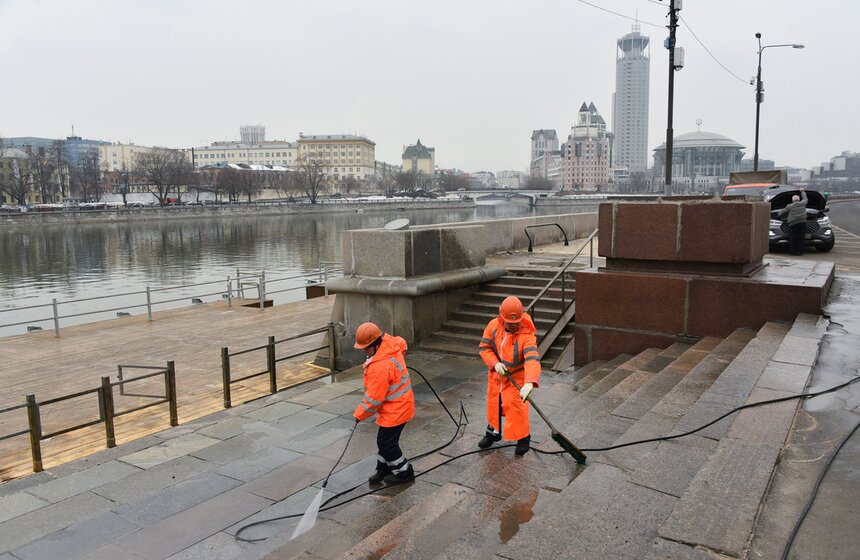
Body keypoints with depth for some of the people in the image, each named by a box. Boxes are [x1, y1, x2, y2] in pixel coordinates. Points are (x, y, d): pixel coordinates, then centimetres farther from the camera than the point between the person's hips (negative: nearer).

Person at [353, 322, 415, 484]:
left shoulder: (381, 366, -32)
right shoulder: (390, 345, -5)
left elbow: (374, 398, -25)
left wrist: (360, 414, -10)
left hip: (395, 409, -10)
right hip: (399, 404, 10)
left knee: (386, 442, 4)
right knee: (385, 439, 19)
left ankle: (404, 472, 21)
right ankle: (384, 468, 35)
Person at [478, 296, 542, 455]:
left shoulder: (527, 335, -30)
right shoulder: (493, 326, -16)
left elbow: (532, 360, -42)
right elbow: (485, 347, -6)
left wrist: (529, 383, -57)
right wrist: (495, 363, -24)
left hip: (517, 377, -4)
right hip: (495, 375, 5)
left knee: (517, 408, -4)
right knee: (493, 404, 18)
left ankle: (523, 437, 20)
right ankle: (493, 432, 41)